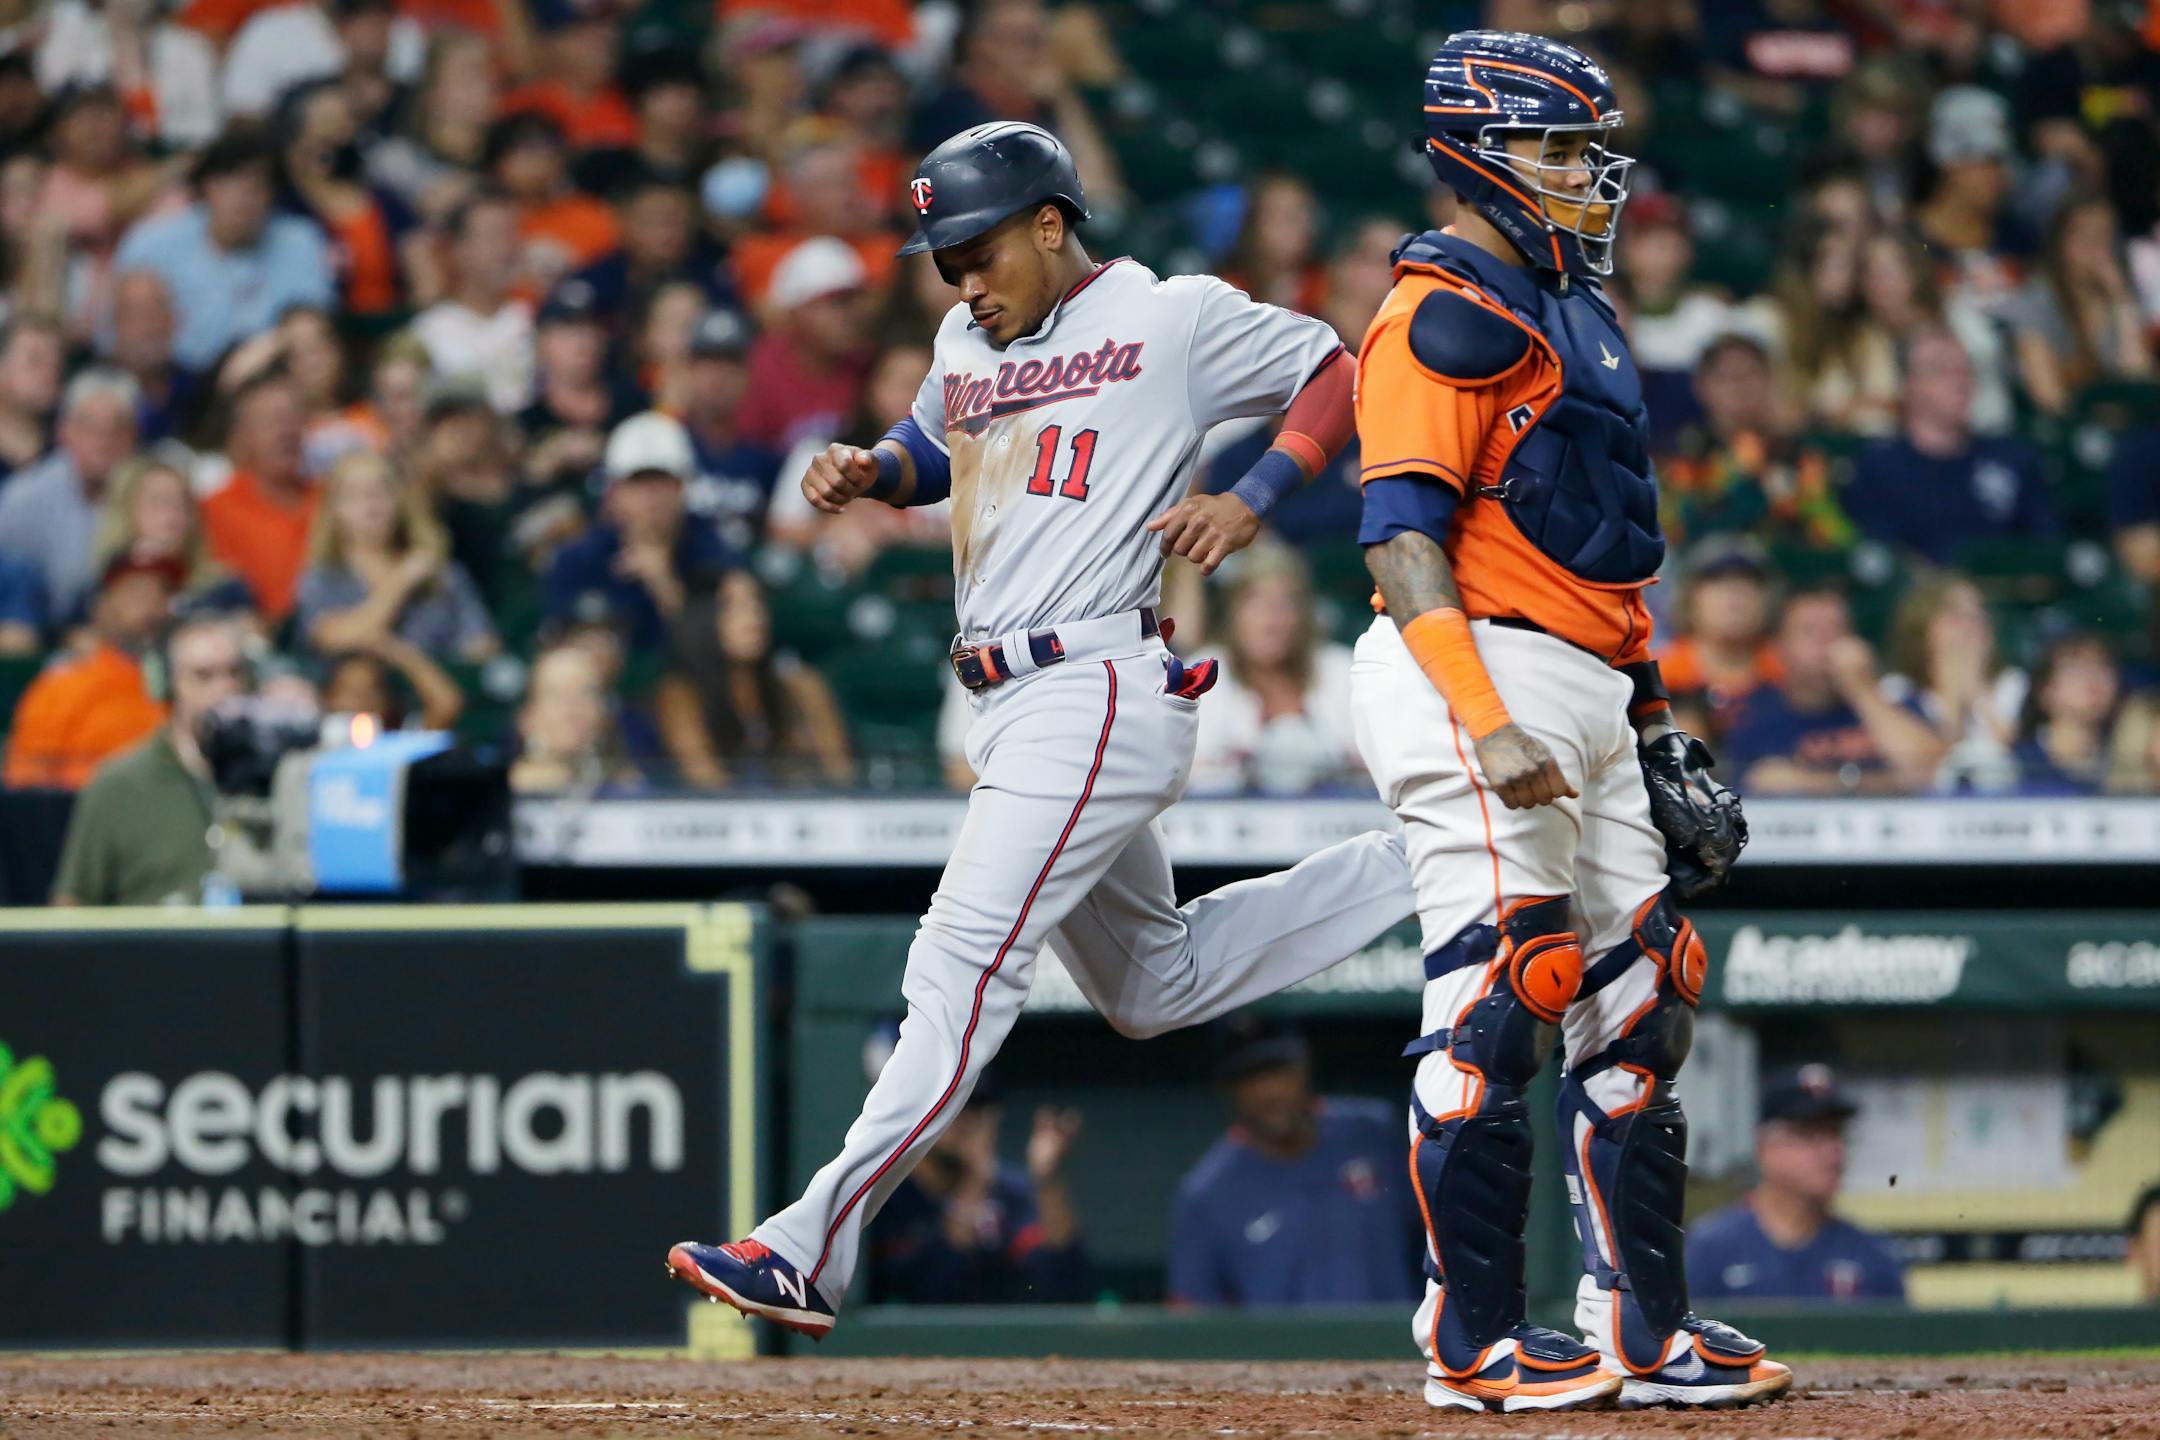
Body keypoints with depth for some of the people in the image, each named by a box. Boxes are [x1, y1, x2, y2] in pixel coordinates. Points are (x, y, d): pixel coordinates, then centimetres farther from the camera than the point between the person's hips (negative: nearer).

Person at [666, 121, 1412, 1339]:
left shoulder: (1177, 319, -4)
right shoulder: (969, 343, 17)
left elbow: (1342, 374, 1)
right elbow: (932, 452, 34)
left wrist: (1251, 503, -13)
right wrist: (867, 473, 11)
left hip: (1100, 689, -10)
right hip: (1012, 713, 10)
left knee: (967, 962, -17)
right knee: (1155, 987, 19)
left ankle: (813, 1248, -23)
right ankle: (1419, 870, 31)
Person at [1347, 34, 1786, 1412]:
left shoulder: (1574, 312, 21)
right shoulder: (1444, 314, -10)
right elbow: (1405, 534, -18)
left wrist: (1656, 728, 23)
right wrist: (1485, 725, -27)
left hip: (1587, 692, 10)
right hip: (1478, 674, -10)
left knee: (1640, 1002, 10)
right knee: (1497, 1003, -10)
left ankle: (1641, 1326, 16)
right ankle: (1473, 1338, -5)